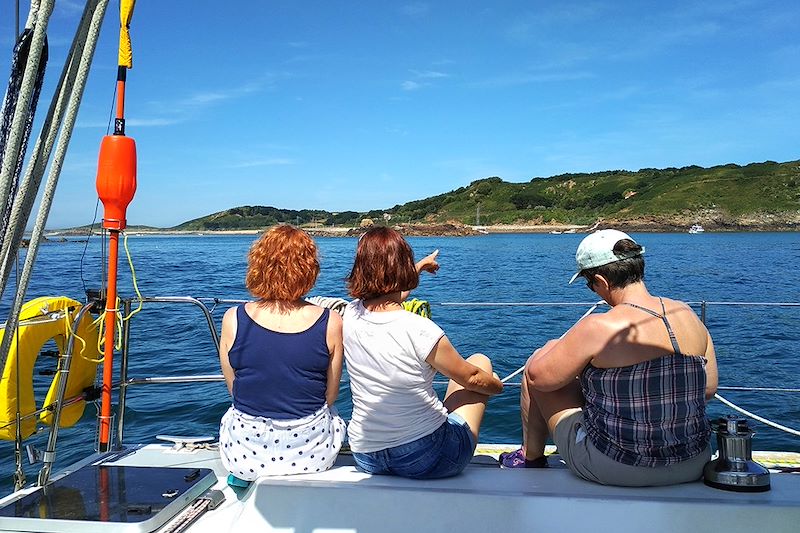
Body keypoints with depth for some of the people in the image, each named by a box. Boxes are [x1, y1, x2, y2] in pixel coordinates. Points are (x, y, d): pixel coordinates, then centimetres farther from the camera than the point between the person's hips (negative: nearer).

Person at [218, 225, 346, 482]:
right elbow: (330, 396, -3)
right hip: (312, 454, 0)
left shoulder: (233, 319, -13)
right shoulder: (331, 323, -15)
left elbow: (234, 389, 0)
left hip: (245, 455, 1)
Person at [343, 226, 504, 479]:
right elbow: (472, 378, -7)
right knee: (480, 361, 17)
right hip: (426, 459, -5)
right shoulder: (420, 330, -26)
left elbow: (384, 299, 18)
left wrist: (420, 266, 36)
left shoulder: (351, 314, -8)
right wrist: (498, 385, 17)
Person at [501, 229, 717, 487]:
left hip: (617, 470, -6)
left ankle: (531, 457, 33)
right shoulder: (688, 316, -3)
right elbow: (708, 389, 6)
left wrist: (555, 347, 11)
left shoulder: (598, 328, -21)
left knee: (536, 365, 12)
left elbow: (538, 377, -11)